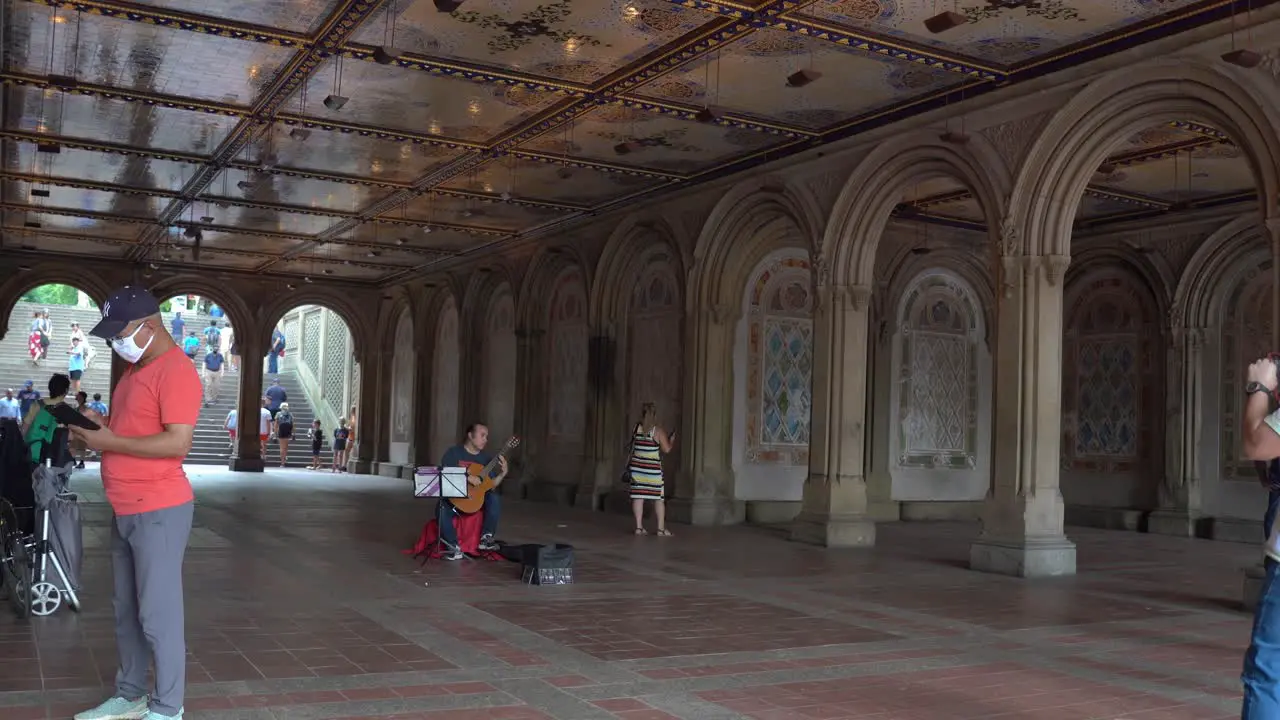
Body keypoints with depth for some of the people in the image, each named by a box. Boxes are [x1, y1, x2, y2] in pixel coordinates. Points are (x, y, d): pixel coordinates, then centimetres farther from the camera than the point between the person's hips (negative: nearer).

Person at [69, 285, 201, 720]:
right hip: (125, 509, 10)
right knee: (126, 610, 16)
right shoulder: (136, 367, 15)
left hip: (158, 511, -10)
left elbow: (178, 442, -23)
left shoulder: (175, 370, -16)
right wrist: (99, 424, 6)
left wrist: (110, 442, -18)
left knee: (158, 614, -3)